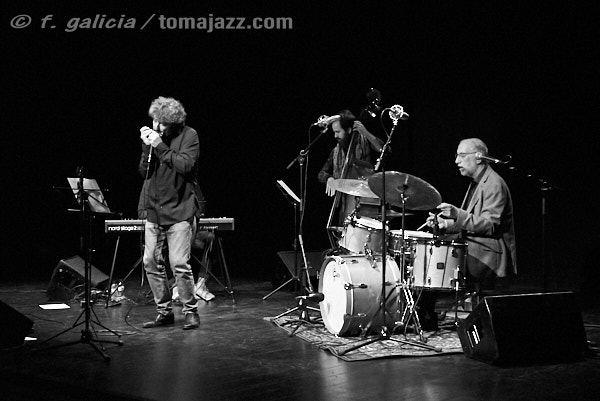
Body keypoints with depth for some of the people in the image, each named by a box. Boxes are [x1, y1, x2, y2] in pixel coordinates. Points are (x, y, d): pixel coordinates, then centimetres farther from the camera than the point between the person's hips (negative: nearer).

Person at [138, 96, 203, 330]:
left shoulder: (188, 136, -5)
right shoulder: (153, 136, 10)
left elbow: (185, 165, -19)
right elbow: (144, 172, 7)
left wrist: (161, 147, -19)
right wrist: (147, 147, -7)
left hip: (179, 210, -6)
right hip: (154, 210, 6)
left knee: (179, 264, -10)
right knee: (151, 262, 4)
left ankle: (190, 311, 5)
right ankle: (164, 312, 17)